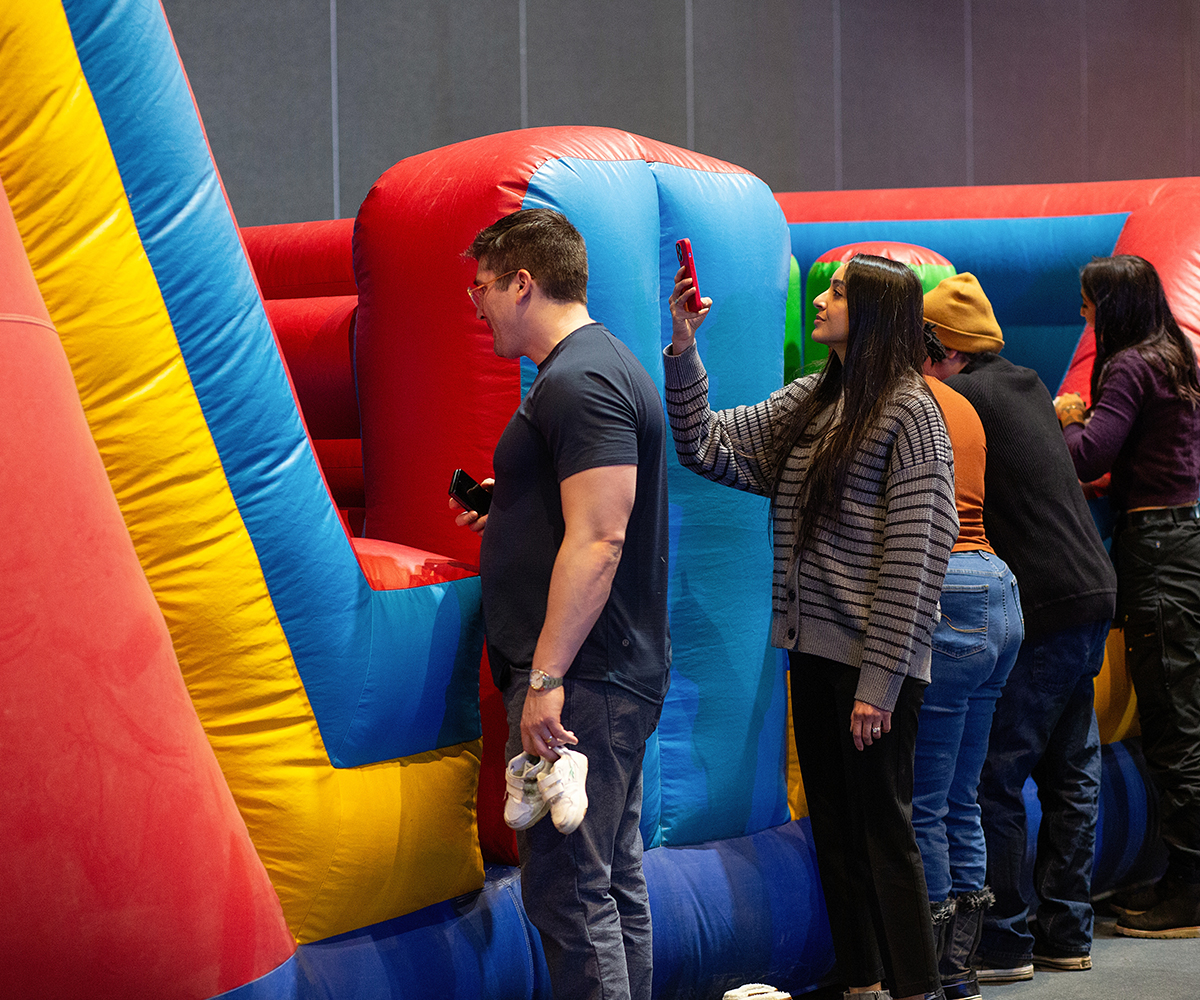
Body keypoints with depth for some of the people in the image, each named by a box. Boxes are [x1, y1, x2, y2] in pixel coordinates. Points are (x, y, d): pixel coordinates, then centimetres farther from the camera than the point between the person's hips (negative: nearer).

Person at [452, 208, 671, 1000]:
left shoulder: (580, 383, -15)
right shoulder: (595, 366, 18)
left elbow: (598, 538, -23)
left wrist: (548, 676, -25)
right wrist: (509, 511, 22)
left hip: (585, 682, -11)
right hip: (620, 672, 11)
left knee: (569, 890, -10)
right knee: (616, 884, 14)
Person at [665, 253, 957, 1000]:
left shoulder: (909, 412, -10)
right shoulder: (808, 403, 11)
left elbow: (913, 557, -14)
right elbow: (708, 447, 11)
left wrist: (879, 681, -17)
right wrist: (683, 351, 0)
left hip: (872, 658, -7)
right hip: (813, 652, 7)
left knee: (884, 831, -2)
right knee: (835, 827, 12)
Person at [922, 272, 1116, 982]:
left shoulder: (961, 399, -11)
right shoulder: (1028, 388, 14)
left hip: (1042, 610, -9)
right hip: (1093, 594, 9)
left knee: (995, 777, -4)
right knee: (1070, 771, 13)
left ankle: (1003, 942, -1)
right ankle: (1068, 933, 19)